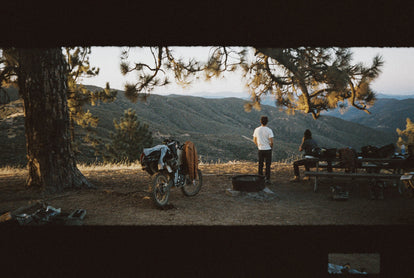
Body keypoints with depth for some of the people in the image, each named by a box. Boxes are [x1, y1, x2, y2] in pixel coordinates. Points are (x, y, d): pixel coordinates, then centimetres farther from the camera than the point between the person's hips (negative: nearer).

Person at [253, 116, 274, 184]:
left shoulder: (256, 130, -2)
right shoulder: (269, 130, -13)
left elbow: (254, 140, 6)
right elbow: (271, 141, -15)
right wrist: (271, 147, 4)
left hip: (260, 150, 3)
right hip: (268, 150, -3)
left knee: (260, 164, 13)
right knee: (268, 165, 6)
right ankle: (267, 179, 7)